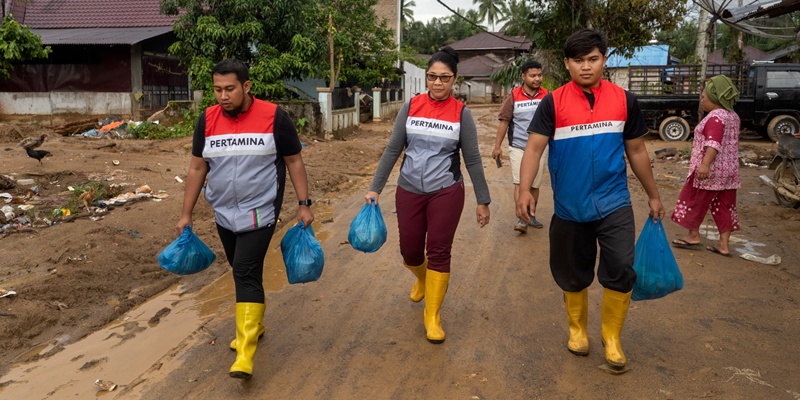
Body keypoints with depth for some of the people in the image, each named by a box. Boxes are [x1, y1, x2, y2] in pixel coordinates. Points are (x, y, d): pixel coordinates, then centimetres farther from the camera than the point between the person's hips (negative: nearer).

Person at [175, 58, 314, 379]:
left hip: (259, 212, -5)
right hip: (224, 214, 5)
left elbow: (294, 162, -2)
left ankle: (245, 354, -11)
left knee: (246, 272, -14)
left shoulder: (274, 117, -10)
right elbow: (197, 168, 7)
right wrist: (186, 214, 7)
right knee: (243, 272, 16)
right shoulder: (207, 119, 0)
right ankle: (254, 325, 37)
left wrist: (304, 204, -3)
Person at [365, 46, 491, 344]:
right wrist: (375, 187, 0)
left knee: (439, 253, 0)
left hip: (446, 192, -2)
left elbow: (472, 160, 0)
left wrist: (483, 201, 3)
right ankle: (423, 278, 45)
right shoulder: (411, 106, -1)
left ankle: (432, 315, 16)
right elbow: (392, 149, 3)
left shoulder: (461, 113, -4)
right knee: (410, 251, 9)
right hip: (408, 191, 2)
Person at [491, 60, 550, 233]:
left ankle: (531, 215, 26)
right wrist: (497, 146, -7)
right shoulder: (513, 96, -5)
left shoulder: (547, 96, 1)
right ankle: (522, 219, -9)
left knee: (535, 184, 12)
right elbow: (504, 122, -4)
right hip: (518, 147, -2)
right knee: (520, 183, -10)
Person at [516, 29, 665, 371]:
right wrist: (525, 190, -29)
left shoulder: (624, 100, 1)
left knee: (621, 271, -8)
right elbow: (534, 147, -13)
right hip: (569, 207, 0)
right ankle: (577, 328, 36)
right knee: (573, 275, 13)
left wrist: (654, 196, 15)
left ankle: (612, 337, 14)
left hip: (613, 203, 1)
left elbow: (636, 151, 10)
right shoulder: (553, 103, -5)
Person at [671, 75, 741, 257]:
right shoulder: (734, 116, 13)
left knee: (694, 200, 7)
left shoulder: (715, 117, -16)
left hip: (711, 170, -9)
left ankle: (693, 235, 17)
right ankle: (723, 244, 10)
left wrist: (705, 164, -36)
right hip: (730, 170, 9)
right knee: (724, 205, 9)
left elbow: (714, 143, -28)